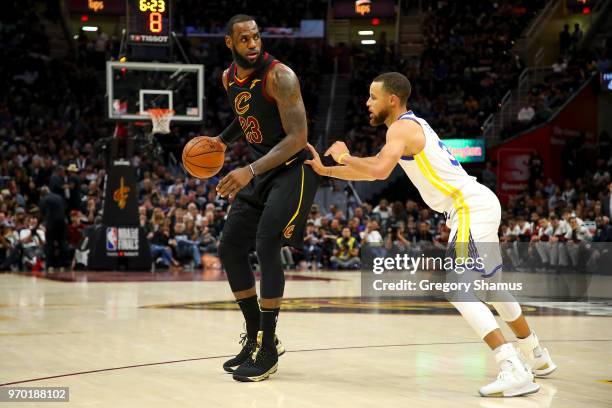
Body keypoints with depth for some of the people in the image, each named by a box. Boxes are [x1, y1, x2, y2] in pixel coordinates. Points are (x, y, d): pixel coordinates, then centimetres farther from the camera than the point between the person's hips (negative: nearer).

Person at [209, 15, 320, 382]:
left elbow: (297, 137, -27)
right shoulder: (229, 78, 4)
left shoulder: (280, 76, -20)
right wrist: (222, 141, 10)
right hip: (261, 171, 8)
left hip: (294, 168, -8)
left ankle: (268, 350, -13)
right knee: (230, 247, 4)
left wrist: (250, 171, -35)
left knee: (267, 245, -21)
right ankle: (256, 336, 16)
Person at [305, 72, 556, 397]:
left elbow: (379, 170, -29)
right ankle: (537, 358, 35)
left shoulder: (401, 127, -11)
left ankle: (514, 372, -21)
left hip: (470, 207, -10)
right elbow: (374, 171, 29)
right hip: (478, 203, 10)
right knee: (488, 285, 22)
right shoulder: (411, 126, 21)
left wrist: (343, 156, -11)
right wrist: (324, 170, 25)